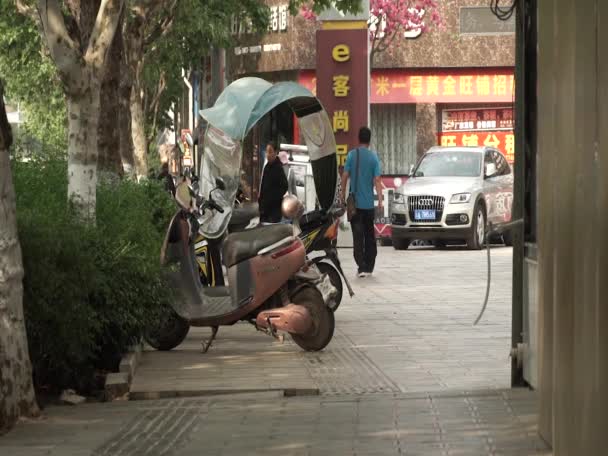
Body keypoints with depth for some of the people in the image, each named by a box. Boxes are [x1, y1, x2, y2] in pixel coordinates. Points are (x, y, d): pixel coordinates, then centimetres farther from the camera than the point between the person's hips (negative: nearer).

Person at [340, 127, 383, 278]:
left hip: (355, 202, -1)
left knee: (358, 235, -3)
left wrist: (343, 195, 10)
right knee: (369, 235, 13)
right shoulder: (373, 157, -3)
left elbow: (345, 176, -3)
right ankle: (369, 266, 16)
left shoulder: (352, 155, -3)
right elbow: (377, 180, -7)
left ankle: (362, 267, -13)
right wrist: (380, 200, -6)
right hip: (369, 203, 1)